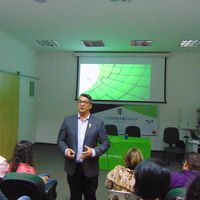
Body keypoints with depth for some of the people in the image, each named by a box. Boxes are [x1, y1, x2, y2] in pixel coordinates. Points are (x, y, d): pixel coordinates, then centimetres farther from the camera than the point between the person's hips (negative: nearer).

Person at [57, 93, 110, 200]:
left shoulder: (98, 122, -3)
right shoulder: (68, 120, 1)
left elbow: (105, 143, -4)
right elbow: (60, 140, 5)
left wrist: (93, 152, -20)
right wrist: (65, 150, -14)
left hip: (90, 168, -1)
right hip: (72, 167, 2)